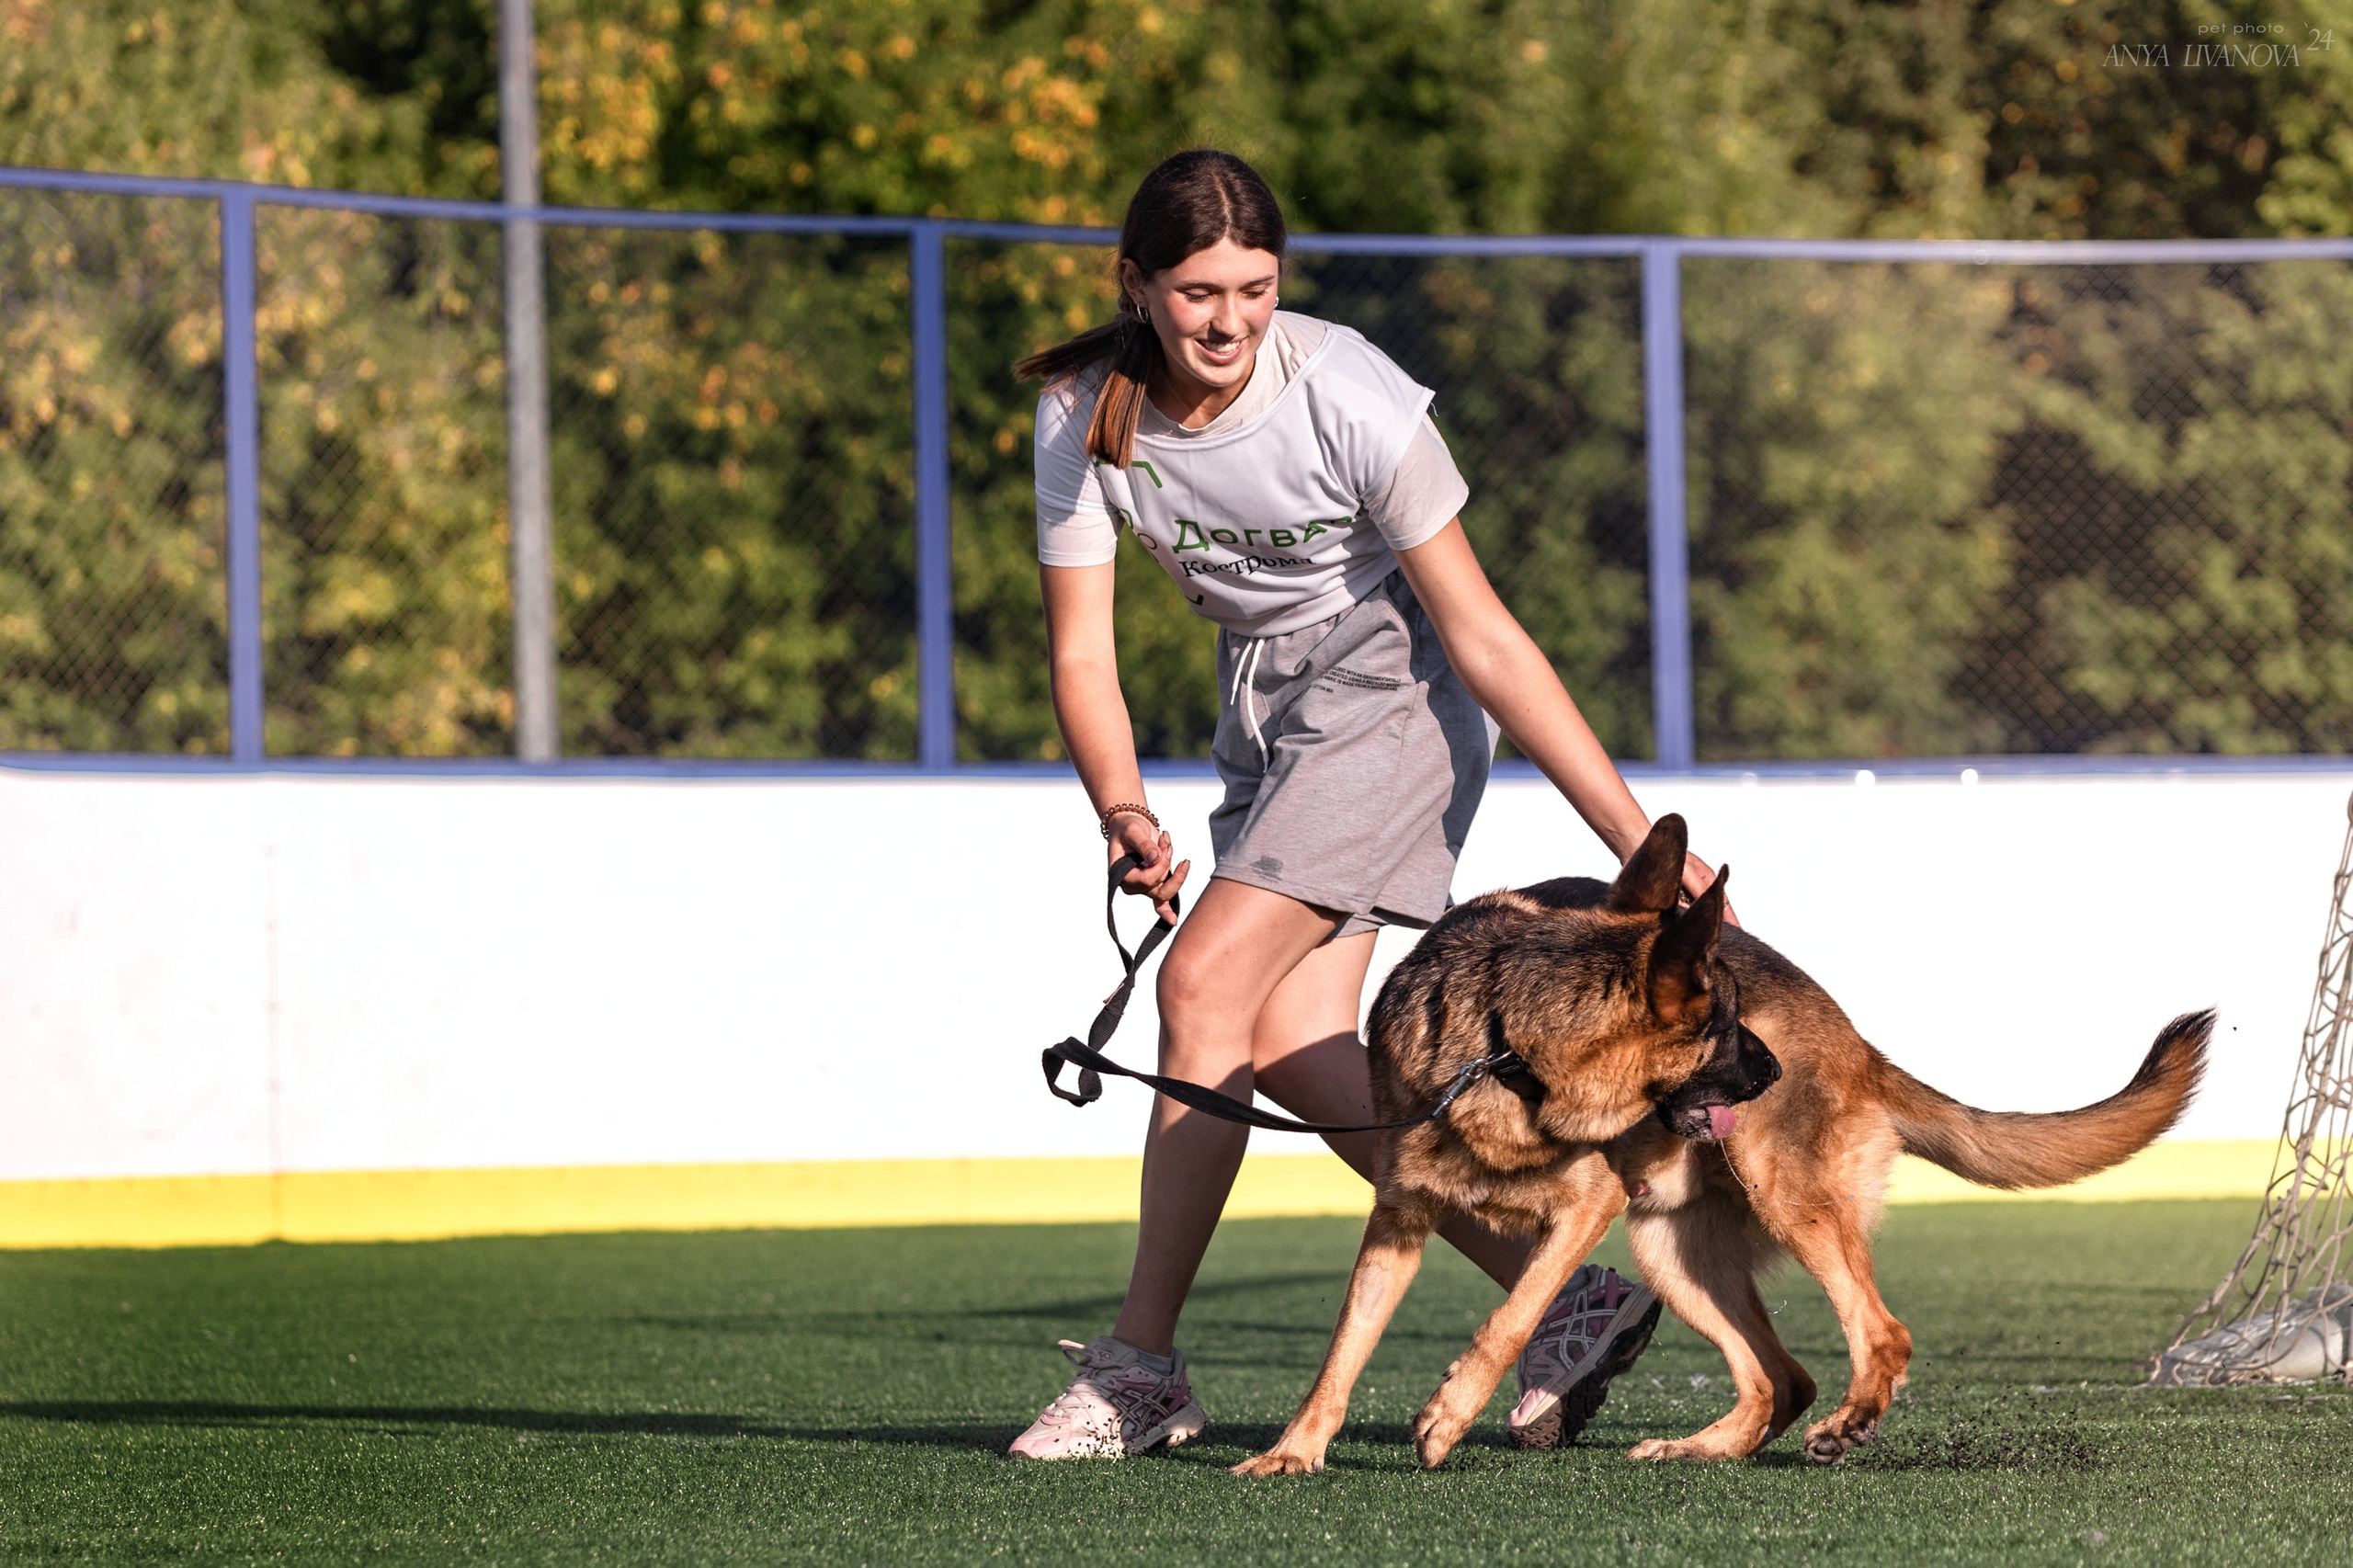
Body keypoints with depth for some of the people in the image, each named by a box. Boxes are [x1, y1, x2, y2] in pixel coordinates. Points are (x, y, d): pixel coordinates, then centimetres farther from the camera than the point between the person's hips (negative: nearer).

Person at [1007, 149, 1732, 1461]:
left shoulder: (1349, 399, -25)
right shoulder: (1087, 417, -12)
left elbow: (1483, 638, -21)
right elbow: (1082, 651, -9)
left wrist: (1640, 842, -21)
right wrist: (1123, 812, -29)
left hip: (1390, 690, -6)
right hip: (1266, 705, 6)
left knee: (1208, 983, -17)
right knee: (1290, 1044, -7)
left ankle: (1143, 1365, -9)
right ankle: (1570, 1300, 1)